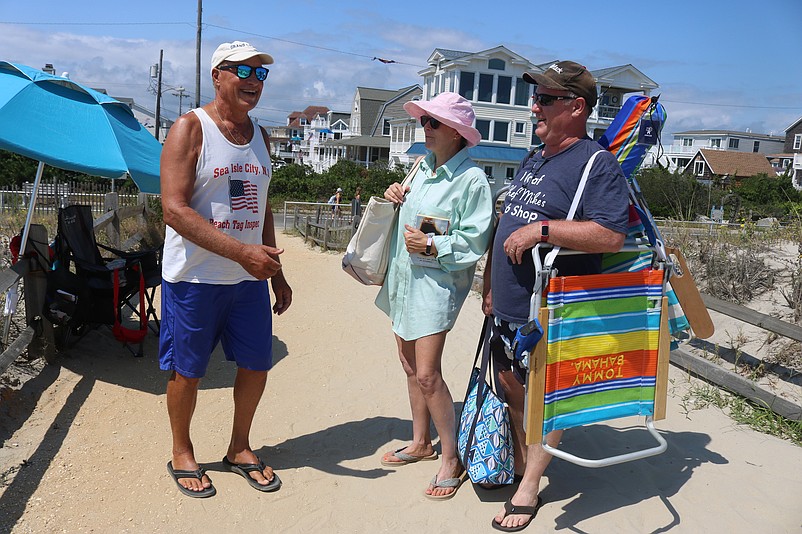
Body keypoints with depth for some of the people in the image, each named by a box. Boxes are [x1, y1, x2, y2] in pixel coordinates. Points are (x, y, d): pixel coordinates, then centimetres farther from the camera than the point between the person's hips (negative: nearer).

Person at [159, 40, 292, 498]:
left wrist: (277, 272, 14)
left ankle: (240, 448, 33)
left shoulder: (260, 135, 12)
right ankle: (182, 453, 31)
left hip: (250, 277, 6)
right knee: (187, 370, 7)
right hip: (195, 277, -6)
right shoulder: (191, 128, -9)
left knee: (257, 364, 11)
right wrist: (242, 252, -26)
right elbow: (175, 209, -19)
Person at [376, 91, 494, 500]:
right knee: (410, 364, 15)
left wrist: (431, 246, -21)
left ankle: (451, 458, 9)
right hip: (404, 277, 8)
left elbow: (474, 241, -16)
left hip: (438, 282, -8)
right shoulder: (423, 166, 10)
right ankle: (420, 442, 31)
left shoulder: (472, 179, -13)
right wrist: (395, 198, 5)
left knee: (427, 374, -10)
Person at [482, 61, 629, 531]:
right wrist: (490, 287, 17)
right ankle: (520, 464, 38)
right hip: (507, 308, 8)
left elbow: (612, 235, -25)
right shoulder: (532, 161, 14)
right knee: (512, 388, 18)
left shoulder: (598, 163, -12)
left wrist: (542, 229, -25)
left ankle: (529, 487, 23)